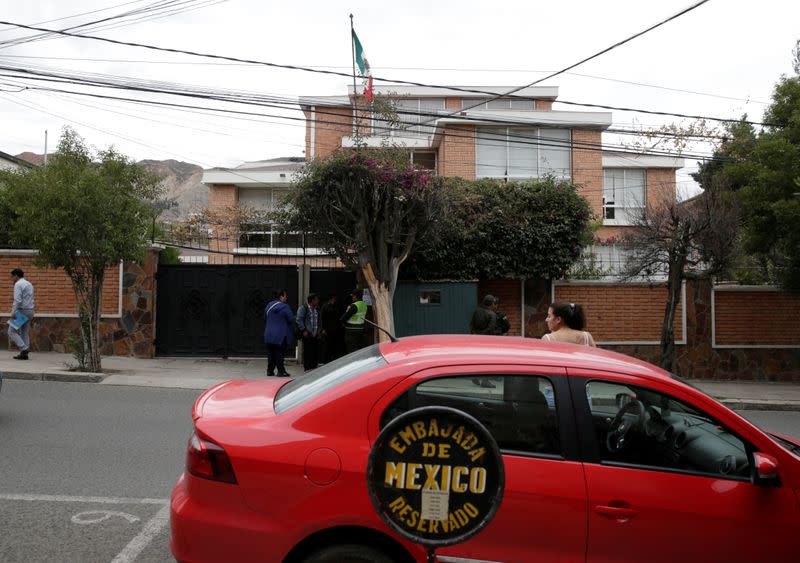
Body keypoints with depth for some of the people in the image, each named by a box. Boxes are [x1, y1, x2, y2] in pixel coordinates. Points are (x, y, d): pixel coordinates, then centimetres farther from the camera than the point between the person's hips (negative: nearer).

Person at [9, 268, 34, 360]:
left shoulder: (18, 284, -10)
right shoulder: (29, 284, 18)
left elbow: (17, 300, -21)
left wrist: (13, 312, -23)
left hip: (21, 311, -8)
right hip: (30, 311, 8)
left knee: (12, 331, -1)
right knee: (25, 333, 10)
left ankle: (24, 349, -13)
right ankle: (24, 354, 7)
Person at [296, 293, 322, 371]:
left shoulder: (317, 309, 17)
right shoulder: (303, 308, -5)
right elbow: (299, 320, -10)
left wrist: (319, 330, 13)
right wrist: (304, 330, -14)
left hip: (315, 335, 7)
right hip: (307, 335, -7)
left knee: (316, 352, 6)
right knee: (307, 352, -4)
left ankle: (314, 367, 16)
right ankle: (307, 369, 3)